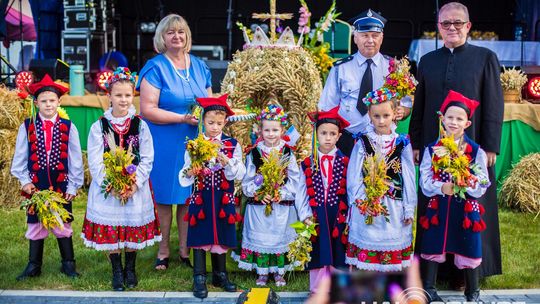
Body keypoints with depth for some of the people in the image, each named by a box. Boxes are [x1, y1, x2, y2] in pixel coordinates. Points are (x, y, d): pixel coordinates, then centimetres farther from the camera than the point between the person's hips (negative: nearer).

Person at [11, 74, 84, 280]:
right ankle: (33, 266, 22)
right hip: (35, 185, 1)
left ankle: (68, 264, 22)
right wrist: (25, 181, -2)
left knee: (63, 224, 8)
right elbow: (20, 158, 4)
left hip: (61, 185, -1)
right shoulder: (27, 127, -1)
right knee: (35, 225, 9)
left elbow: (75, 159, -1)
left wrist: (73, 186, -2)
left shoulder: (68, 127, -3)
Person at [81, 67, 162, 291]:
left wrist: (135, 184, -13)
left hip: (135, 187, 0)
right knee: (110, 228, 5)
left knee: (134, 227, 7)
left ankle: (130, 270, 26)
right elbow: (95, 162, -5)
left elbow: (147, 159, -3)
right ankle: (117, 272, 21)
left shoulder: (140, 125, 0)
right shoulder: (99, 127, -2)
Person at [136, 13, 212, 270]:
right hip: (164, 145, -4)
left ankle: (185, 249, 21)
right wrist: (183, 118, -20)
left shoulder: (200, 66, 12)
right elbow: (147, 110, -13)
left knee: (189, 196, 8)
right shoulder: (155, 68, -4)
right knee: (164, 197, 3)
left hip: (195, 143, 4)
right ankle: (163, 251, 18)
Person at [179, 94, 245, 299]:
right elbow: (185, 176, 0)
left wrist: (226, 162, -22)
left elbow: (239, 174, -7)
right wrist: (191, 172, -22)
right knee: (200, 236, 2)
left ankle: (220, 274, 27)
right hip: (201, 199, -1)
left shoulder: (232, 145, 1)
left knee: (222, 235, 11)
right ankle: (199, 278, 12)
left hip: (223, 199, 1)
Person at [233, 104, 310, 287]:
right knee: (259, 238, 6)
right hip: (258, 204, 0)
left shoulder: (288, 154, 0)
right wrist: (257, 194, -15)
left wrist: (281, 194, -14)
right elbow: (247, 181, 0)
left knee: (280, 238, 7)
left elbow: (294, 180, -2)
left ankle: (279, 272, 22)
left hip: (282, 205, 0)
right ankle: (262, 272, 20)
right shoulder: (254, 154, 0)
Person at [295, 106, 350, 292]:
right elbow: (301, 194, 4)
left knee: (337, 255, 6)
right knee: (318, 256, 7)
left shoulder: (345, 163, 1)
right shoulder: (307, 164, 3)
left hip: (339, 218, 0)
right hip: (316, 219, 1)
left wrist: (349, 219, -4)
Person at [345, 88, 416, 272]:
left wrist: (409, 209, 1)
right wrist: (361, 201, -11)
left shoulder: (402, 144, 2)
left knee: (392, 252, 6)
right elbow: (354, 175, -1)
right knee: (367, 248, 3)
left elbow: (409, 178, 3)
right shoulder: (363, 143, 1)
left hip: (394, 207, 1)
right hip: (366, 207, 0)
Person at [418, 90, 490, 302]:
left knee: (469, 249, 6)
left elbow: (482, 186, -5)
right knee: (433, 247, 10)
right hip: (438, 207, 1)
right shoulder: (432, 149, 1)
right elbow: (425, 181, -4)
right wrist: (441, 187, -22)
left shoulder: (476, 151, -2)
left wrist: (466, 183, -24)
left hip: (466, 208, -1)